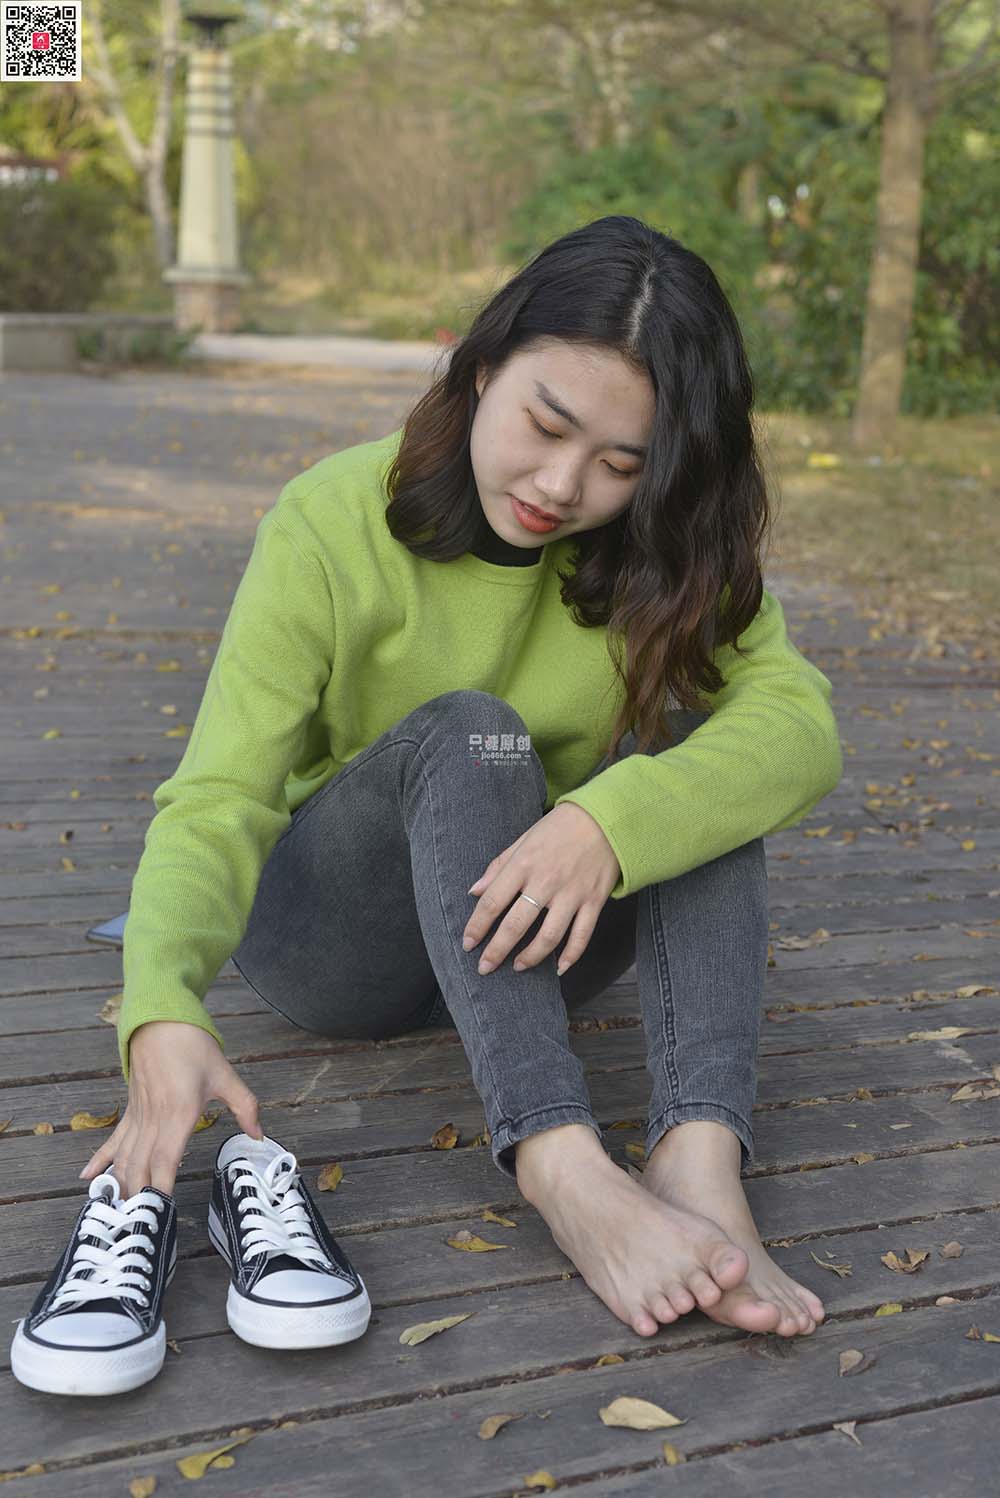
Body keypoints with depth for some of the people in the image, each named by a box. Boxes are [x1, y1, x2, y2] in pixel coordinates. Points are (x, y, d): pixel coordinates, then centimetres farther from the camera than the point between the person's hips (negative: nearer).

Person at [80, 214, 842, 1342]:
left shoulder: (665, 548, -7)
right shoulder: (333, 526, -17)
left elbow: (799, 720, -22)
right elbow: (218, 800, -24)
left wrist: (609, 820, -41)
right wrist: (163, 1011, -44)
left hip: (525, 936, 3)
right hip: (328, 942, -2)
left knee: (697, 740, -24)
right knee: (468, 732, -32)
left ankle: (701, 1159, -38)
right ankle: (564, 1174, -45)